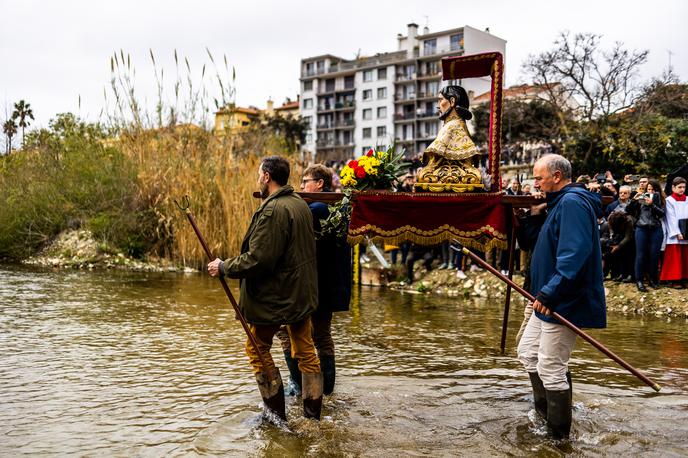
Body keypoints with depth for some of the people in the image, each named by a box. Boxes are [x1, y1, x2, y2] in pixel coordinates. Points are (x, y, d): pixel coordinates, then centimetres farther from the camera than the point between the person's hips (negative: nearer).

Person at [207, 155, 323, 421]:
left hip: (275, 296, -9)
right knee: (305, 352, 15)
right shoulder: (301, 204, 8)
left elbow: (258, 259, -24)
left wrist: (224, 267, -11)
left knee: (257, 349, 9)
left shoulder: (272, 210, -21)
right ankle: (313, 417, 23)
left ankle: (277, 415, 13)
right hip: (303, 293, 9)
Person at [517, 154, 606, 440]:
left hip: (564, 304, -11)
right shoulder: (561, 202, 16)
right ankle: (544, 411, 33)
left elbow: (574, 254, -30)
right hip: (549, 302, 11)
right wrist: (543, 292, 21)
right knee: (528, 353, 20)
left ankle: (558, 434, 13)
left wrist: (550, 292, -32)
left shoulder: (572, 202, -19)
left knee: (551, 369, -2)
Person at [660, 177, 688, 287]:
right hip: (674, 234, -4)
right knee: (675, 258, -2)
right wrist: (677, 233, -14)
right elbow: (671, 218, -7)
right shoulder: (669, 200, -2)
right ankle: (676, 279, 2)